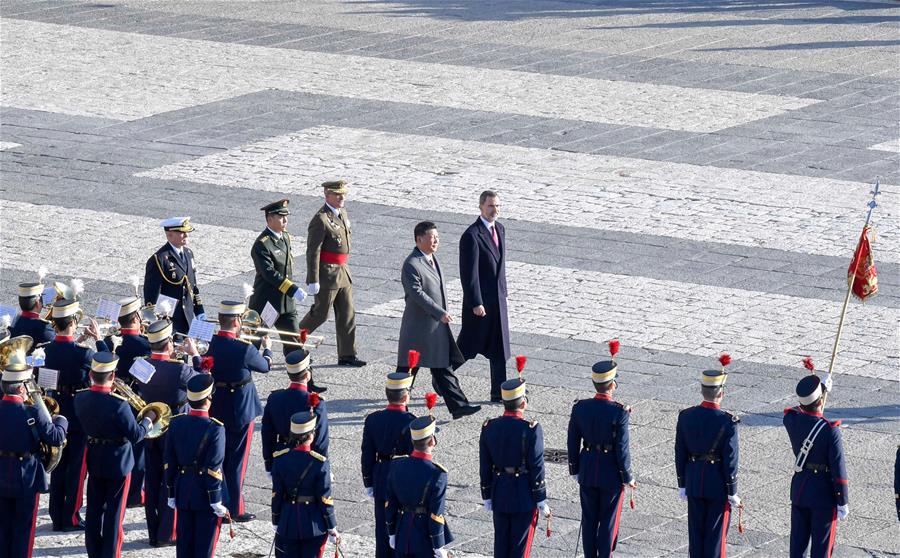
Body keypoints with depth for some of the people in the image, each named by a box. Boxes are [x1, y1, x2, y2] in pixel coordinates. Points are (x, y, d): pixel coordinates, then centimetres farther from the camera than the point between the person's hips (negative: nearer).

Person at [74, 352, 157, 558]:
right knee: (114, 513, 5)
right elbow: (135, 435, -19)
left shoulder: (80, 398, -9)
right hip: (118, 462, -5)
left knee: (94, 510, 16)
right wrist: (148, 420, -2)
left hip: (94, 461, 5)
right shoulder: (118, 404, -27)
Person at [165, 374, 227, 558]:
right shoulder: (215, 429, -18)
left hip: (183, 492, 5)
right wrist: (217, 502, -11)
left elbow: (169, 463, 2)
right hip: (206, 494, -5)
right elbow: (214, 469, -18)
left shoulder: (176, 424, -3)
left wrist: (171, 494, 11)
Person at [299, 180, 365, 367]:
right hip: (327, 274, -8)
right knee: (320, 313, 2)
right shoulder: (320, 220, -19)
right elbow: (312, 252, -20)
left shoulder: (343, 213, 9)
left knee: (347, 313, 7)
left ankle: (347, 355, 12)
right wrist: (313, 281, -22)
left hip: (343, 273, 8)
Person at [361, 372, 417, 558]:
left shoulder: (373, 419, -5)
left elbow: (367, 455, 2)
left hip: (381, 481, 4)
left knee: (383, 528, 12)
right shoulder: (411, 423, -18)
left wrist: (369, 483, 11)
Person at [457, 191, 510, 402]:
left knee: (500, 349, 8)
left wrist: (503, 292, 18)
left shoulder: (500, 229, 8)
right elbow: (469, 273, -19)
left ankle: (499, 393, 13)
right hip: (479, 301, -8)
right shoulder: (471, 236, -18)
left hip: (498, 299, 8)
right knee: (467, 346, 4)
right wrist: (476, 303, -20)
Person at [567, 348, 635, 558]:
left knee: (589, 519, 15)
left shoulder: (579, 408, -7)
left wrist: (575, 470, 14)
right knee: (609, 521, 8)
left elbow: (573, 443, 1)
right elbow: (622, 448, -16)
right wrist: (627, 477, -4)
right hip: (611, 474, -4)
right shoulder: (619, 413, -20)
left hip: (587, 471, 4)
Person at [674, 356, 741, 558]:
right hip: (718, 485, -4)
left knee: (696, 531, 14)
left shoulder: (685, 417, -6)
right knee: (716, 533, 6)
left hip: (694, 482, 4)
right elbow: (730, 460, -15)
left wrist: (682, 484, 12)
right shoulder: (727, 422, -19)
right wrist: (732, 492, -5)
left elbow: (680, 454, 1)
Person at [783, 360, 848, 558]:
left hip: (799, 490, 5)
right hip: (824, 495, -5)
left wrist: (821, 386, 20)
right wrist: (842, 502, -8)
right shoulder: (830, 431, -24)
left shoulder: (791, 420, -10)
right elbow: (838, 470, -19)